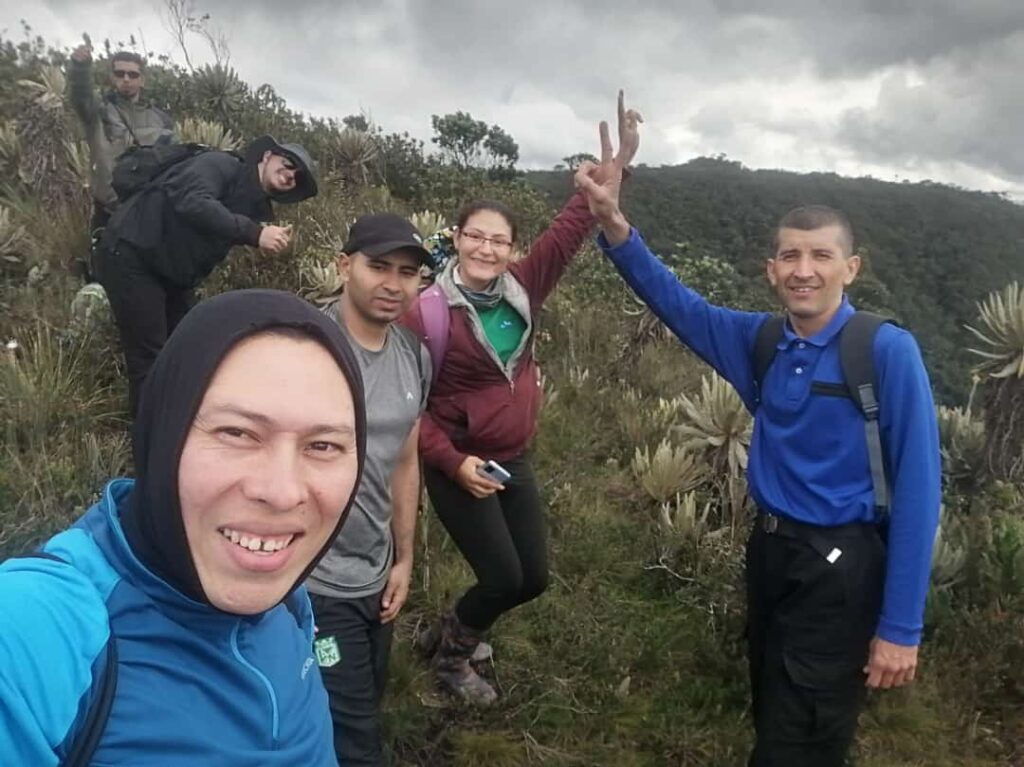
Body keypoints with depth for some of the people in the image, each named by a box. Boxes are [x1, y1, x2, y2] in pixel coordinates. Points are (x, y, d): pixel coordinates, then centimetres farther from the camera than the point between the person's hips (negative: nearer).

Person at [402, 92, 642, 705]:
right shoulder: (430, 311, -16)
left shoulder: (523, 292, -3)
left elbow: (570, 229, -8)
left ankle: (452, 629, 39)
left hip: (515, 460, 6)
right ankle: (453, 655, 29)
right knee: (503, 577, -3)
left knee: (533, 576, 11)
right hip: (459, 465, -6)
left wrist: (615, 169, -18)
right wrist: (452, 462, -21)